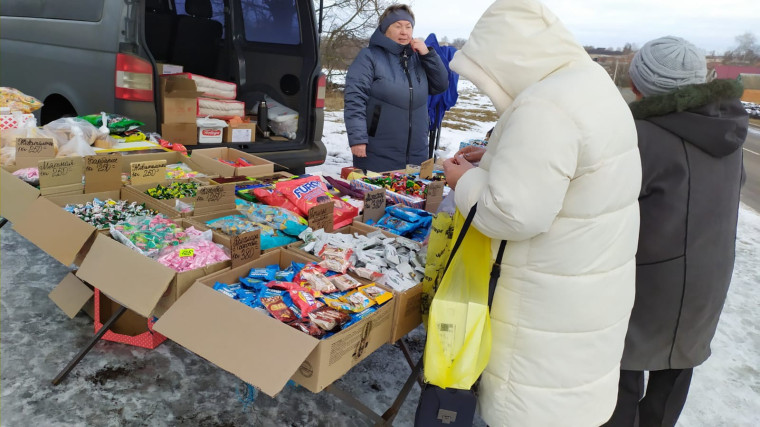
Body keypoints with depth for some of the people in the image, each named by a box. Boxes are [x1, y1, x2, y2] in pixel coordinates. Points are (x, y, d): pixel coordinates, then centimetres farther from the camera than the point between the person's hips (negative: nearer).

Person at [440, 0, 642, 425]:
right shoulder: (590, 81, 6)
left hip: (554, 305, -9)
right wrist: (497, 157, 9)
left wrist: (467, 180, -11)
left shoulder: (544, 108, -28)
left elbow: (514, 213, -29)